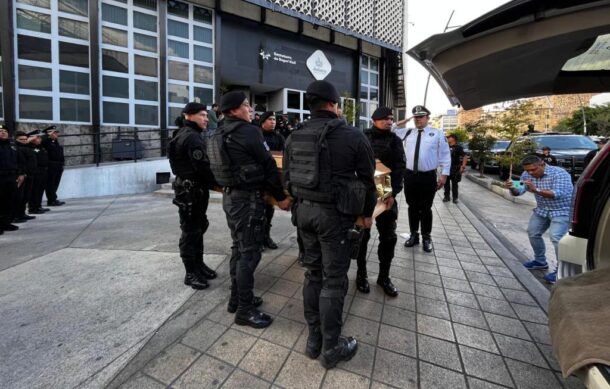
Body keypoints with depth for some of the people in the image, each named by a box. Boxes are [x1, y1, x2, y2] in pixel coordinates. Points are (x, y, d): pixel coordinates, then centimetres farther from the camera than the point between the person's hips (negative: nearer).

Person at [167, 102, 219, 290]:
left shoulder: (187, 134, 17)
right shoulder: (192, 137, -18)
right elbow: (203, 167, -25)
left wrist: (210, 182, 13)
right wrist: (217, 183, -10)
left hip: (194, 188, 11)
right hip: (190, 190, -11)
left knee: (199, 228, 18)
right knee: (190, 232, -1)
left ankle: (199, 264, 32)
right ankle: (191, 273, 11)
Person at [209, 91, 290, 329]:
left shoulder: (219, 135, 12)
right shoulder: (249, 132, -15)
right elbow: (268, 165, -13)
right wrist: (280, 196, -6)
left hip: (230, 196, 9)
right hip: (248, 198, -9)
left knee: (239, 248, 18)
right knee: (250, 252, -1)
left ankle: (236, 299, 32)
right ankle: (245, 310, 11)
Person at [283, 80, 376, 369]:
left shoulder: (295, 137, 5)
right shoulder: (353, 136, -9)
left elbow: (288, 178, 9)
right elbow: (367, 180, -3)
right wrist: (368, 212, 11)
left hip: (305, 210, 6)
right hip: (335, 214, -5)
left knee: (313, 272, 17)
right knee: (334, 280, 6)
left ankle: (314, 339, 31)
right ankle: (331, 348, 22)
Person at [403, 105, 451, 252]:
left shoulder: (437, 134, 0)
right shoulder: (408, 134, 9)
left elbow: (445, 156, 0)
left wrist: (444, 174, -4)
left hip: (428, 176, -3)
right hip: (409, 175, 3)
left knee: (425, 208, 5)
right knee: (412, 207, 11)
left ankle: (426, 238, 21)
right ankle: (414, 235, 26)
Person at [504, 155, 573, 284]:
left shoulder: (559, 173, -25)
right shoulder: (527, 174, -8)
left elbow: (558, 194, -37)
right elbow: (519, 191, -15)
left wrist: (536, 190, -50)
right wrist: (512, 188, -37)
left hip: (562, 210, -7)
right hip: (542, 209, 7)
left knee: (556, 237, -20)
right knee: (533, 233, 11)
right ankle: (540, 261, 28)